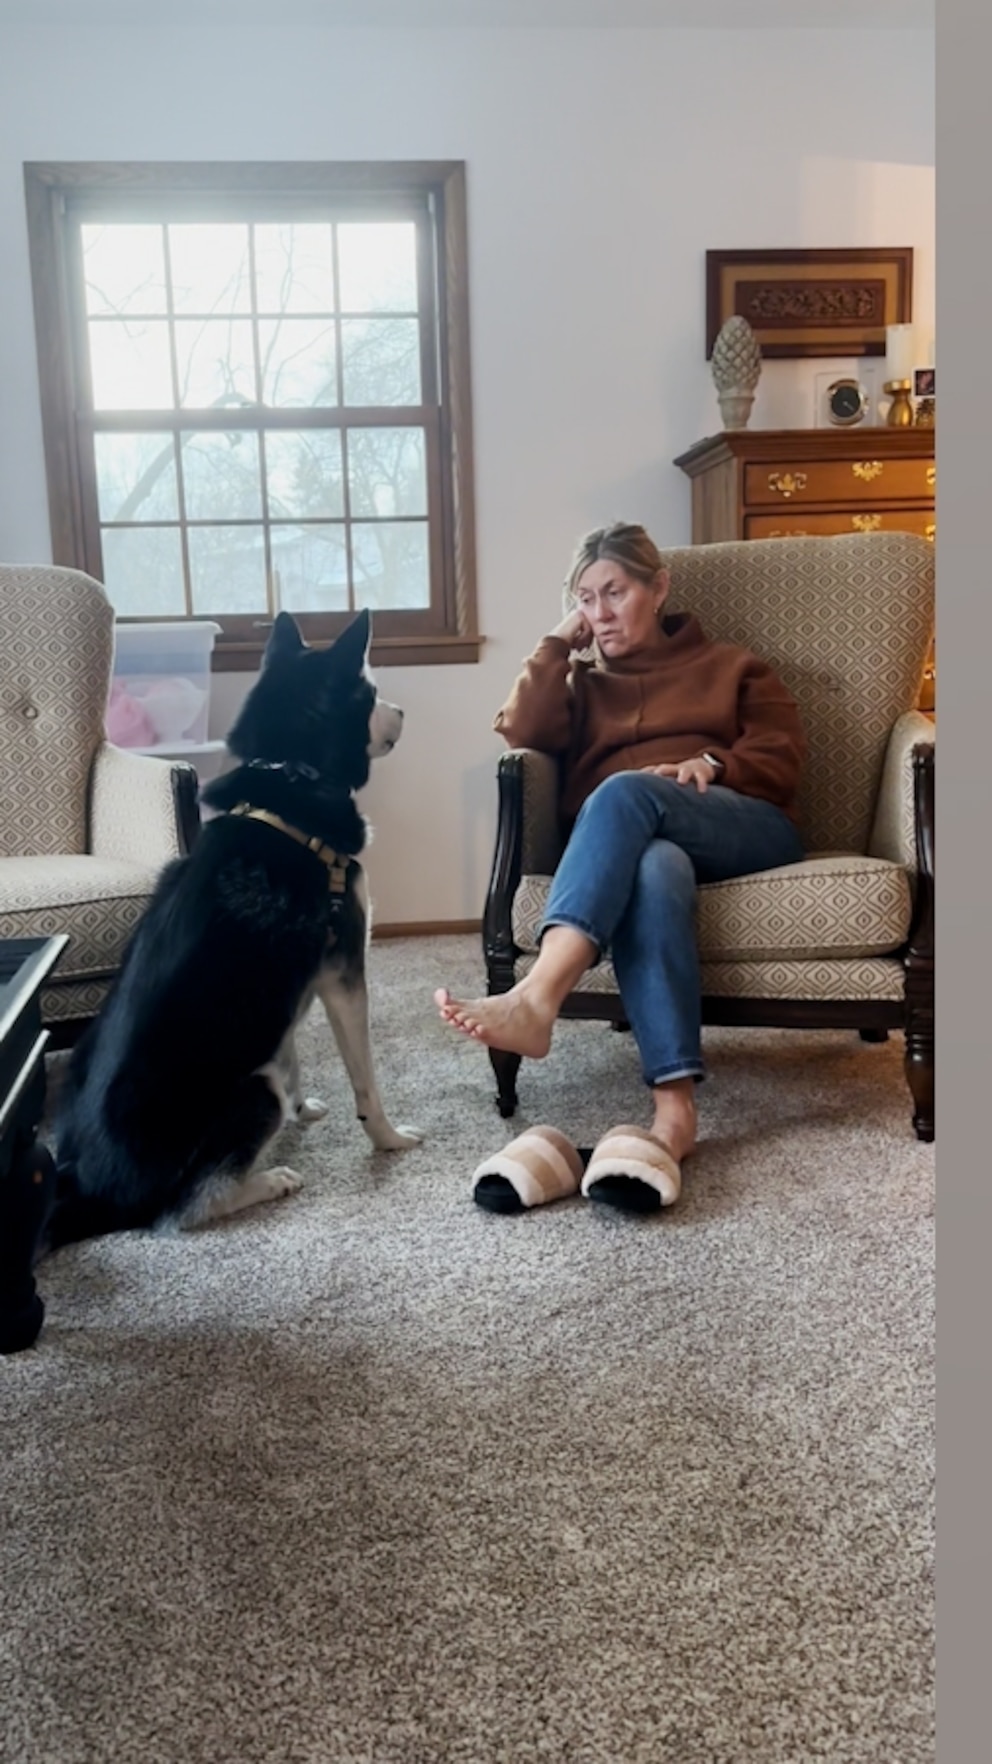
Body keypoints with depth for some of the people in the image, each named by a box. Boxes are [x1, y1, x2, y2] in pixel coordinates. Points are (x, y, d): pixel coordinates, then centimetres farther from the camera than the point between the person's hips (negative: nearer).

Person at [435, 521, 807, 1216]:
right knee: (653, 871, -40)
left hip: (745, 828, -1)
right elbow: (525, 733, 9)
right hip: (630, 845, 1)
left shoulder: (730, 665, 27)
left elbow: (784, 754, 11)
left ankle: (535, 1000, -52)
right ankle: (675, 1111, -54)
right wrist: (558, 644, 11)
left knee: (623, 793, -35)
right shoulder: (584, 682, 31)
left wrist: (713, 765, -7)